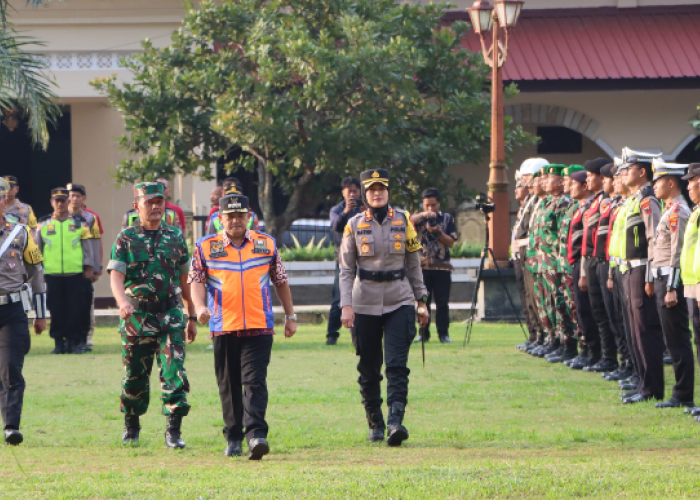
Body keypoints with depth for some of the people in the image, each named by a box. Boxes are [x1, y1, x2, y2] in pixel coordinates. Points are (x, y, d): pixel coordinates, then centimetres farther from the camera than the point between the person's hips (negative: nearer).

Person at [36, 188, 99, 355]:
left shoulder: (79, 223, 6)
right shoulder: (43, 224, 8)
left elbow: (88, 246, 8)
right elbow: (36, 249, 14)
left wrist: (89, 268, 1)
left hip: (76, 273, -1)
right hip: (52, 274, 1)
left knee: (75, 309, -2)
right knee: (56, 310, 1)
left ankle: (73, 341, 6)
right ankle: (59, 342, 8)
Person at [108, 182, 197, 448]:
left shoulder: (175, 236, 10)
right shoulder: (126, 239, 0)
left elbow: (184, 279, 17)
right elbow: (116, 276, -13)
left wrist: (192, 317, 17)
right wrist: (123, 301, -34)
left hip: (170, 314, 2)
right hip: (137, 316, -2)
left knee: (174, 371, -12)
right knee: (135, 374, 7)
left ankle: (174, 431, -11)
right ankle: (131, 426, 28)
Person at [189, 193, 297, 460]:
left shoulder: (266, 244, 11)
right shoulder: (206, 247, 7)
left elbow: (280, 281, 18)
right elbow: (196, 280, 4)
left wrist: (290, 315, 18)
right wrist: (200, 307, -15)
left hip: (259, 326, -1)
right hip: (223, 327, 1)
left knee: (255, 381, -12)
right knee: (228, 385, 5)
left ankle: (256, 435, -20)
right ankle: (233, 438, 15)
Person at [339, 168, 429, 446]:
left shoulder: (403, 221, 4)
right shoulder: (355, 225, 1)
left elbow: (413, 264, 10)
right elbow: (346, 269, 1)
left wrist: (421, 302, 10)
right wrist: (346, 305, -10)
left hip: (399, 303, 0)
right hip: (365, 305, 0)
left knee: (397, 365, -13)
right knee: (369, 369, 6)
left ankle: (396, 423, -21)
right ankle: (375, 424, 19)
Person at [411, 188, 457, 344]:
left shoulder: (447, 218, 9)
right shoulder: (419, 218, 8)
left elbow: (451, 242, 1)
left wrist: (438, 232, -14)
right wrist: (423, 215, -27)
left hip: (442, 267, 0)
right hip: (422, 266, 0)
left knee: (442, 302, -2)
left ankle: (443, 333, 4)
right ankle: (423, 333, 6)